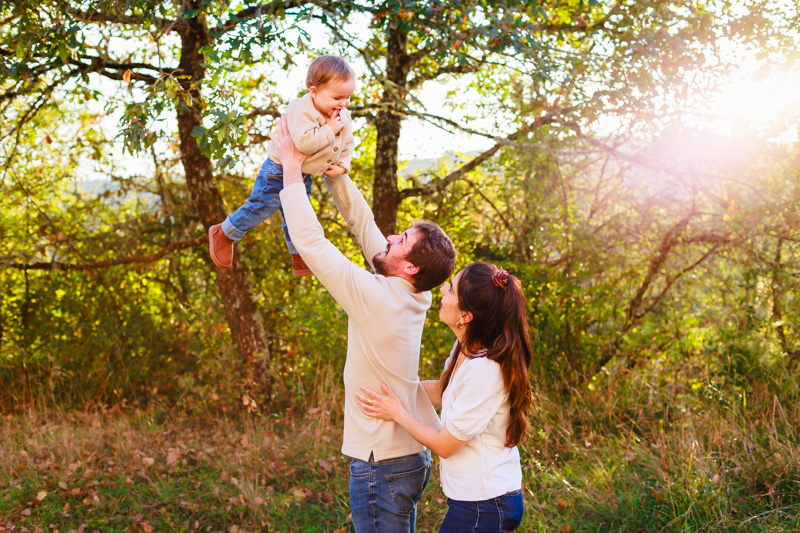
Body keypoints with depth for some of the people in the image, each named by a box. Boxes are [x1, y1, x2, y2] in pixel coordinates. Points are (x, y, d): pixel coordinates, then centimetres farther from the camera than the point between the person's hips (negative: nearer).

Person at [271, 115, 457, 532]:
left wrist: (292, 169, -13)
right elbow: (361, 221, 8)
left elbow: (311, 243, -20)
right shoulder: (410, 295, 1)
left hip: (381, 464, -9)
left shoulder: (378, 296, -21)